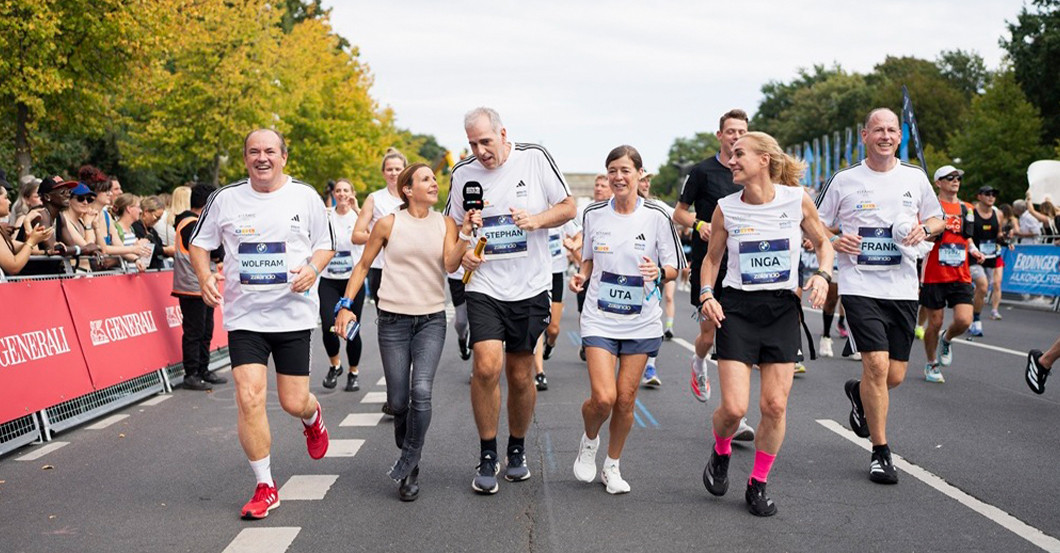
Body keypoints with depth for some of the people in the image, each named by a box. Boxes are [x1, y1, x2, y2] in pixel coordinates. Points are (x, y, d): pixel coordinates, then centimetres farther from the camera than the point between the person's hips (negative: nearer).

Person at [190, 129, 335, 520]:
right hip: (244, 315, 1)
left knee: (294, 403, 2)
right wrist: (204, 276, -8)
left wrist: (312, 269, -12)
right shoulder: (225, 199, 2)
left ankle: (312, 416, 43)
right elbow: (199, 242, 12)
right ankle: (265, 487, 8)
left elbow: (326, 245, 9)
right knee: (249, 399, -9)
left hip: (293, 314, 0)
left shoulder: (305, 197, 1)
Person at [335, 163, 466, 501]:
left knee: (421, 391, -17)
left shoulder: (445, 224, 5)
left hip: (431, 320, 0)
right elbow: (363, 265, 9)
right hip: (393, 320, 0)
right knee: (398, 401, 1)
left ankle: (409, 464, -1)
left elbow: (451, 265, -8)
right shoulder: (388, 224, 1)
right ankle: (408, 455, 27)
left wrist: (467, 235, -22)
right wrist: (346, 304, 3)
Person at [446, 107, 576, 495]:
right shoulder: (463, 172, 3)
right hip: (484, 287, 0)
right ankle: (487, 456, 0)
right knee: (487, 365, -17)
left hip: (530, 288, 0)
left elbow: (568, 207, 4)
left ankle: (517, 449, 31)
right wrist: (462, 252, -5)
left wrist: (537, 220, -15)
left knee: (521, 375, 9)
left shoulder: (535, 158, -3)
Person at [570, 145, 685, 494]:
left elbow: (675, 267, 0)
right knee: (603, 398, -12)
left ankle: (612, 466, 26)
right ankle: (589, 441, 22)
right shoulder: (594, 214, 2)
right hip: (600, 319, 0)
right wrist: (582, 276, -4)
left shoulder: (656, 217, -5)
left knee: (626, 399, 5)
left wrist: (658, 273, -21)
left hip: (642, 322, 0)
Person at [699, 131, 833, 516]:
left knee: (775, 406, 0)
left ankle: (758, 484, 20)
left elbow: (822, 243, 11)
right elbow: (712, 257, 12)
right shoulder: (725, 208, -2)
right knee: (733, 408, -9)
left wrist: (822, 274, -7)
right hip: (736, 308, 0)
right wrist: (706, 295, -4)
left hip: (783, 309, 1)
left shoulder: (797, 199, -3)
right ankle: (720, 454, 26)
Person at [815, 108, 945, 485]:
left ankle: (857, 392, 42)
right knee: (877, 365, -15)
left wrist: (923, 229, -2)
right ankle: (880, 452, 0)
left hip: (902, 288, 3)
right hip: (860, 287, -3)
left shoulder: (915, 178, 8)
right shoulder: (844, 181, 1)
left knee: (895, 376, 5)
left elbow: (937, 219, 20)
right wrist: (834, 241, -14)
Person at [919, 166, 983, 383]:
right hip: (934, 276, -4)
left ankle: (946, 340, 24)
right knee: (935, 323, 3)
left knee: (964, 320, -10)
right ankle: (931, 365, 23)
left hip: (960, 276, 4)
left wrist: (974, 251, 6)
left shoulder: (967, 209, 12)